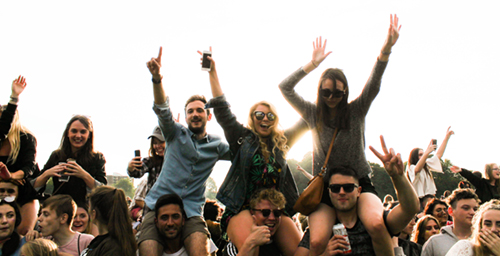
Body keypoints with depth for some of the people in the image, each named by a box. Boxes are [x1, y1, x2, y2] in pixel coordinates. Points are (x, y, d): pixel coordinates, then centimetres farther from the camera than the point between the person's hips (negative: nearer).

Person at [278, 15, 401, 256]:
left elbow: (374, 85, -14)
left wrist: (386, 50, -29)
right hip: (324, 186, 1)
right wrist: (313, 63, -9)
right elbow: (285, 88, -2)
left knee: (377, 224, -32)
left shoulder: (356, 111, 3)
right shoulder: (313, 114, 5)